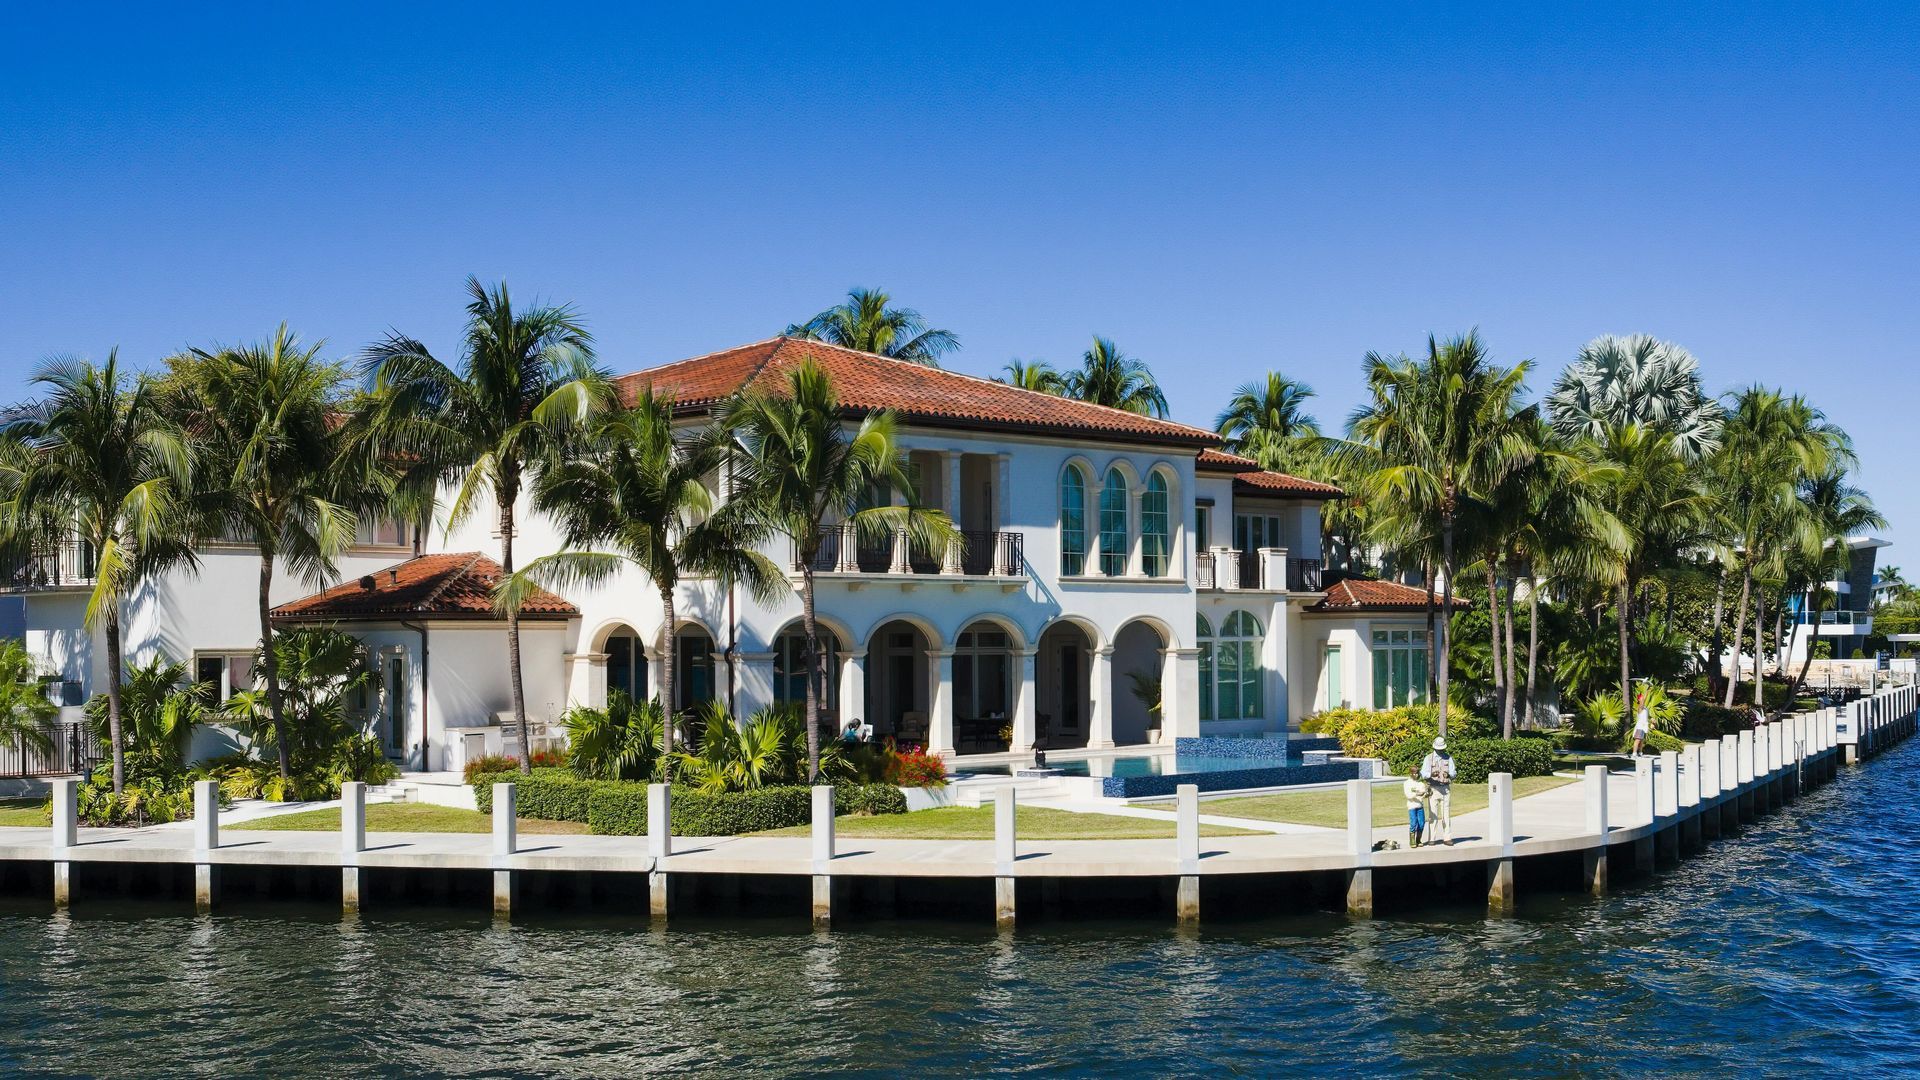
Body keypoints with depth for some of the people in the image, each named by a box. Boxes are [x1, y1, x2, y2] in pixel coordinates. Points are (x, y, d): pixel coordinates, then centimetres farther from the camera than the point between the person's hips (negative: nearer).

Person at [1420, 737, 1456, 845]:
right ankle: (1432, 838, -2)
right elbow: (1423, 774, -5)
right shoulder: (1428, 758, 3)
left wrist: (1449, 774, -21)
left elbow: (1453, 773, 3)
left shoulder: (1448, 758, 9)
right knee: (1433, 814, -4)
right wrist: (1431, 774, -26)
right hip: (1433, 789, -2)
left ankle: (1447, 838, 3)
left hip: (1446, 788, 2)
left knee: (1446, 814, 1)